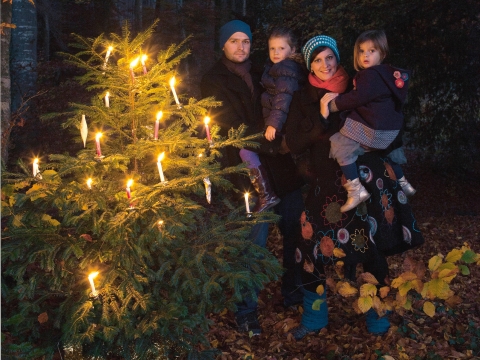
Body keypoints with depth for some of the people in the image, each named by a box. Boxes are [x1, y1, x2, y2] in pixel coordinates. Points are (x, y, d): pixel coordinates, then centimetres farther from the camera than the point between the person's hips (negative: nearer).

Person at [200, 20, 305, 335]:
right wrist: (267, 143, -11)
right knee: (255, 240, -6)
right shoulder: (214, 81, 3)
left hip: (281, 164, 5)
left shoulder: (260, 76, 19)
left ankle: (293, 291, 26)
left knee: (295, 229, 7)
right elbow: (232, 129, -6)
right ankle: (246, 310, 7)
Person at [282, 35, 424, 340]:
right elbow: (292, 145, -2)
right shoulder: (304, 99, 5)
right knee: (312, 248, -2)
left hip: (365, 183, 0)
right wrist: (321, 119, -13)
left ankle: (377, 314, 23)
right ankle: (314, 317, 19)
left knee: (370, 248, 0)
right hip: (326, 186, 1)